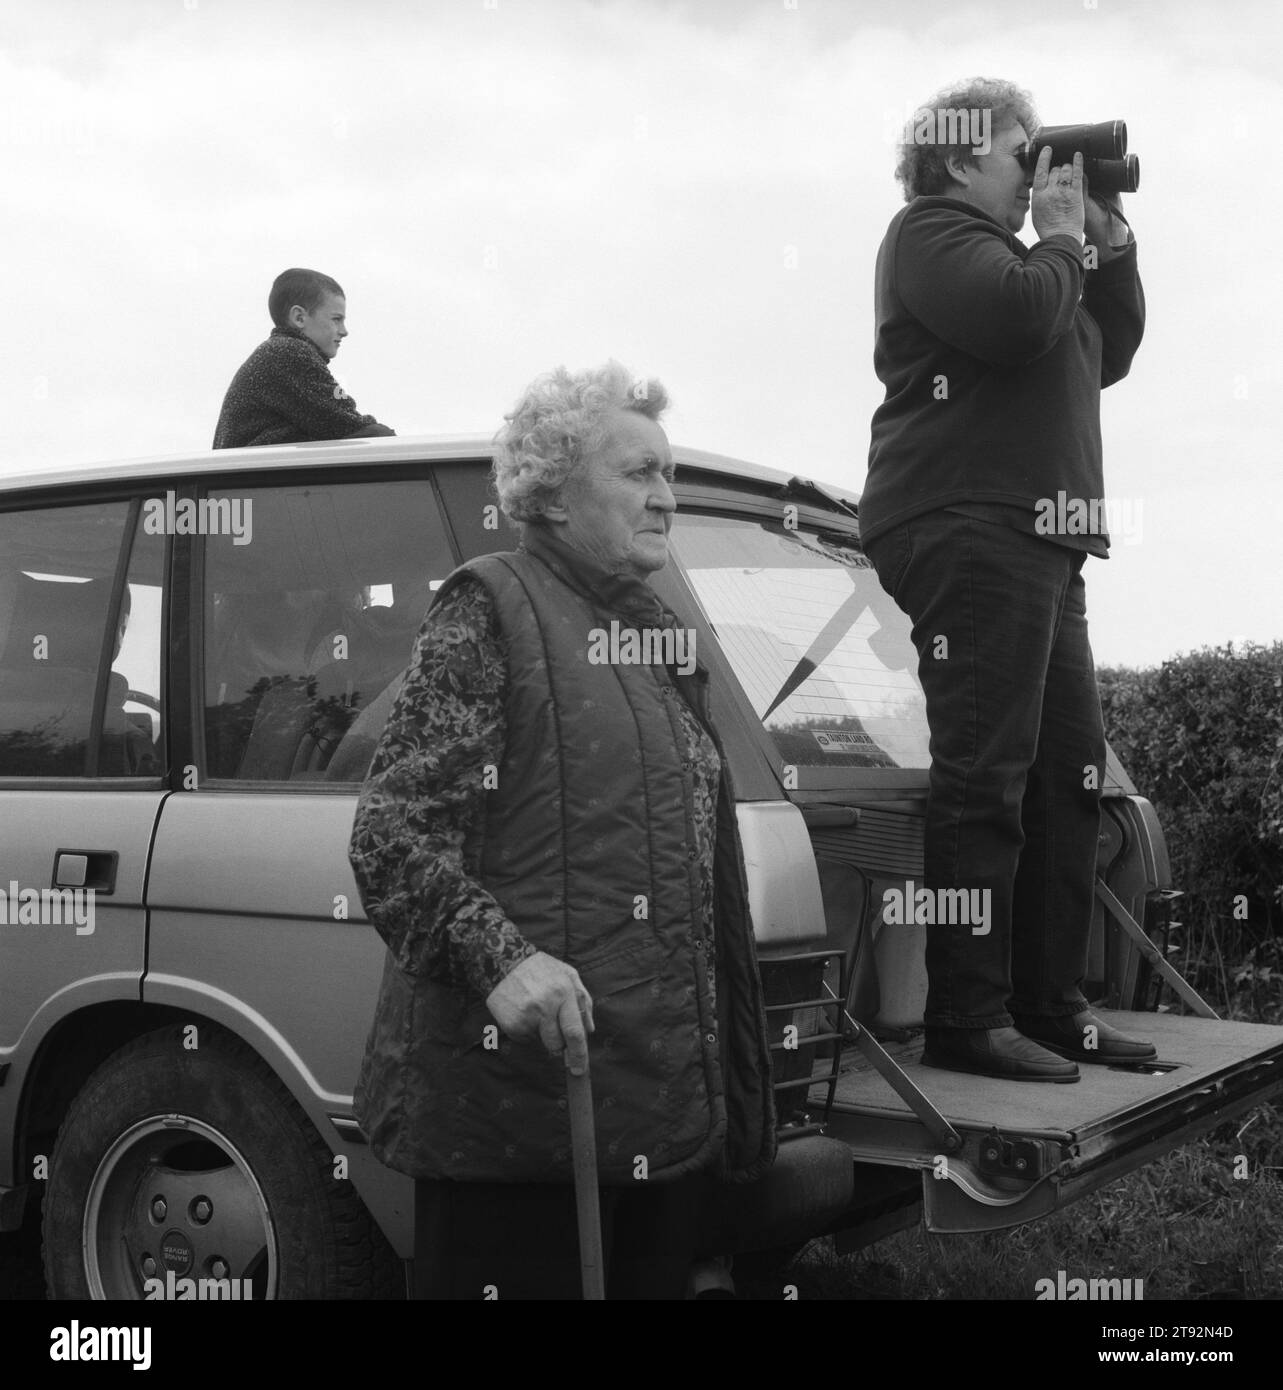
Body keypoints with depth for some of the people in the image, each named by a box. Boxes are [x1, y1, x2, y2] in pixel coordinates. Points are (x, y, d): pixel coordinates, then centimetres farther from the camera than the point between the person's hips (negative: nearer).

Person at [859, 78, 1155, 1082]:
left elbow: (1108, 353, 27)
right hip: (970, 531, -10)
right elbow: (1019, 320, -19)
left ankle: (1051, 1003, 13)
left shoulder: (1010, 250, 29)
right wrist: (1063, 239, -1)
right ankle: (968, 1020, -10)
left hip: (1038, 545, 10)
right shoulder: (934, 232, 0)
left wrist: (1109, 241, 18)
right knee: (987, 782, -13)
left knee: (1071, 778, 7)